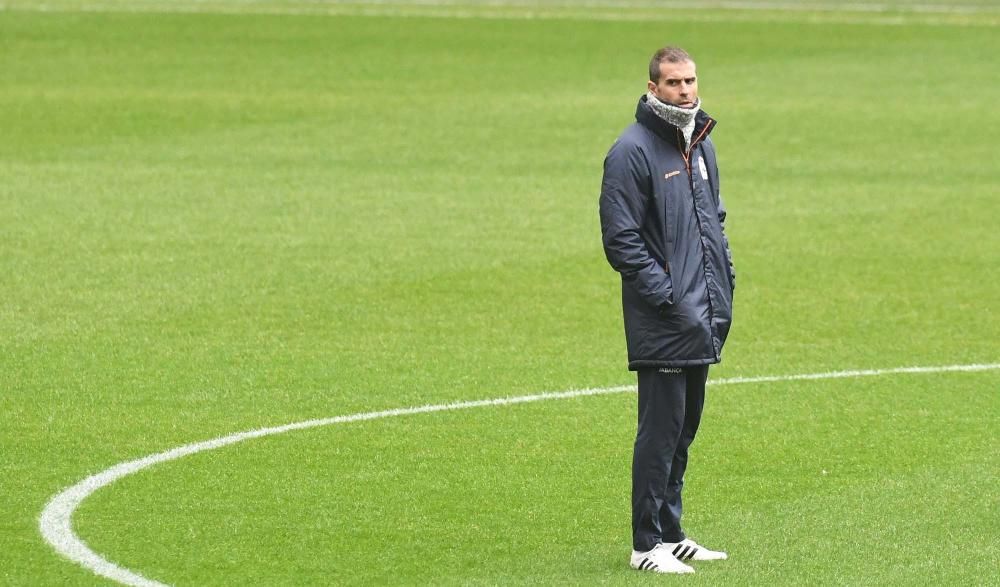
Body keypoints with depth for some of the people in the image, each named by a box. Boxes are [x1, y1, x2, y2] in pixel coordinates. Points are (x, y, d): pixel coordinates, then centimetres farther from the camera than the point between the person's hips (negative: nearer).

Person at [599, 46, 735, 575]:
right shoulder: (632, 152, -12)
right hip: (663, 326, -8)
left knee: (683, 429, 14)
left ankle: (670, 533, 22)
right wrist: (668, 300, -18)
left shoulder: (701, 146, 15)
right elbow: (621, 240, -15)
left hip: (703, 321, 8)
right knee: (660, 431, -6)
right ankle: (648, 544, 0)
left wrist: (724, 283, 13)